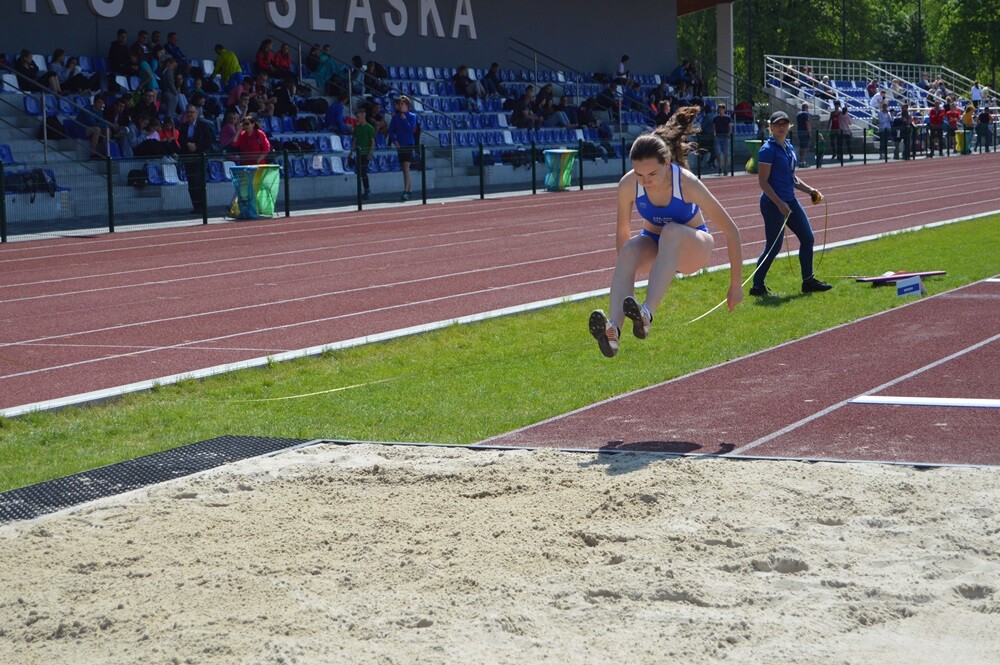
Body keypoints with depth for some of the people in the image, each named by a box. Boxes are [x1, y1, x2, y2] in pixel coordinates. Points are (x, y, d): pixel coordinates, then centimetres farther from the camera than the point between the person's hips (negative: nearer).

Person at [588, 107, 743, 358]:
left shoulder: (686, 183, -28)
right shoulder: (628, 185, -21)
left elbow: (731, 231, -21)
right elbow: (622, 233, -3)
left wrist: (735, 285, -17)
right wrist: (624, 276, 5)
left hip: (693, 249, -3)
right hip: (655, 245, 3)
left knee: (671, 232, -37)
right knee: (629, 250, -33)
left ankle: (647, 313, -54)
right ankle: (613, 330, -54)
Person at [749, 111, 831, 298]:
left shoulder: (790, 147, 11)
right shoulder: (768, 149, -14)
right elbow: (763, 181, -17)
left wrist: (809, 190, 8)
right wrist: (780, 204, -22)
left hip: (790, 201, 9)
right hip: (773, 204, -9)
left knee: (807, 238, 10)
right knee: (773, 246, -5)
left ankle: (808, 281, 20)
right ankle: (757, 286, 6)